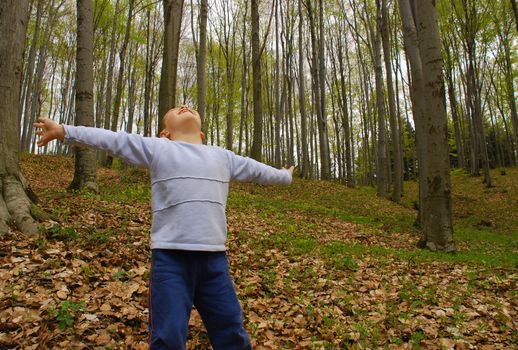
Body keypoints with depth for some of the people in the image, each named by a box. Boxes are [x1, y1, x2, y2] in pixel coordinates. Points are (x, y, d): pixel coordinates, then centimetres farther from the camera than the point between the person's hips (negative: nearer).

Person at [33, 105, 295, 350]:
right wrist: (63, 131, -2)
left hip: (214, 258, 4)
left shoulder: (222, 156, 18)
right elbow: (111, 140, 3)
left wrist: (285, 177, 43)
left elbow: (255, 169, 30)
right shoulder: (156, 148, 7)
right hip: (170, 257, -3)